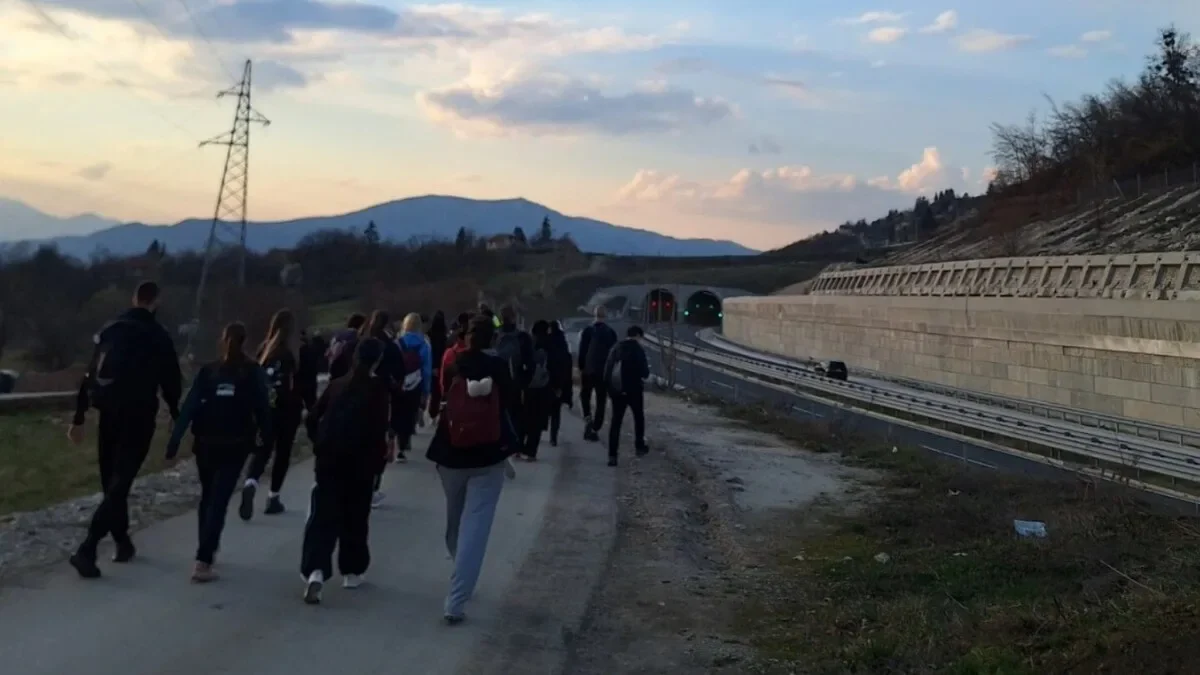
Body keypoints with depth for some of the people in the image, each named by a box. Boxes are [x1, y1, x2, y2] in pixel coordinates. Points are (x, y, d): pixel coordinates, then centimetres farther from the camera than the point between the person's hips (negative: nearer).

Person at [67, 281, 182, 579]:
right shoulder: (158, 336, -4)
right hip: (138, 417, -5)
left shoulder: (109, 330, 9)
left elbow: (89, 377, 10)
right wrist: (177, 415, 13)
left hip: (108, 414, 5)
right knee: (119, 483, -5)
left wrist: (79, 418, 13)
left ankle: (123, 543, 24)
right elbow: (171, 381, -2)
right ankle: (87, 549, -16)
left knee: (111, 481, 16)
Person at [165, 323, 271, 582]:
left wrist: (174, 440, -7)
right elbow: (262, 407, -3)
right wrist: (266, 434, 10)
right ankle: (203, 561, -15)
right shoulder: (254, 373, -1)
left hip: (206, 444, 3)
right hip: (235, 445, -3)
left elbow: (189, 407, -4)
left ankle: (207, 552, 32)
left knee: (207, 497, 21)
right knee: (219, 500, -4)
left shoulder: (208, 372, 4)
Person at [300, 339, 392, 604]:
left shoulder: (337, 384, 10)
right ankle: (351, 572, 21)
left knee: (323, 515, 1)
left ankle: (315, 570, -15)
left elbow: (312, 419, 8)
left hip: (328, 460, 3)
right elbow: (379, 428, -12)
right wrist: (380, 460, -2)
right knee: (355, 518, 13)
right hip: (360, 462, -3)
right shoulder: (379, 388, -3)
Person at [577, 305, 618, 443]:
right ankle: (595, 430, 2)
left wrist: (580, 369, 0)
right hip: (605, 372, 1)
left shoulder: (588, 331, -5)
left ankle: (587, 417, -3)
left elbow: (582, 352, -6)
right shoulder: (611, 333, 0)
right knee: (601, 401, 6)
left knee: (585, 395, 19)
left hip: (588, 370, -1)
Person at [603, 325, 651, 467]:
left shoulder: (615, 349, 5)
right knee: (639, 418, 20)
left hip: (616, 390, 4)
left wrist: (610, 387, 10)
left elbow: (607, 370, 4)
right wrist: (646, 370, 11)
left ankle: (612, 455, -3)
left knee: (615, 421, 4)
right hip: (633, 390, -3)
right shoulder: (638, 349, -10)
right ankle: (639, 447, 26)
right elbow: (645, 372, -11)